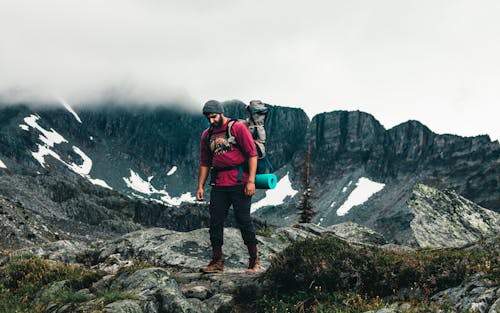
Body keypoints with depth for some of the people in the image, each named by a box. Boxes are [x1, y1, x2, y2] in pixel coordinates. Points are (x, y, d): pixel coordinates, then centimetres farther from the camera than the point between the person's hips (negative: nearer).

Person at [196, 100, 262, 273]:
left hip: (239, 183, -5)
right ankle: (217, 262, 13)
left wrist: (251, 181, -14)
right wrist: (200, 185, 11)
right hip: (218, 185, 6)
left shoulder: (238, 128, -3)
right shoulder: (207, 134, 14)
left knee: (244, 221, -3)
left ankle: (255, 262, 5)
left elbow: (252, 154, -7)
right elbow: (205, 162, 20)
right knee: (215, 222, 5)